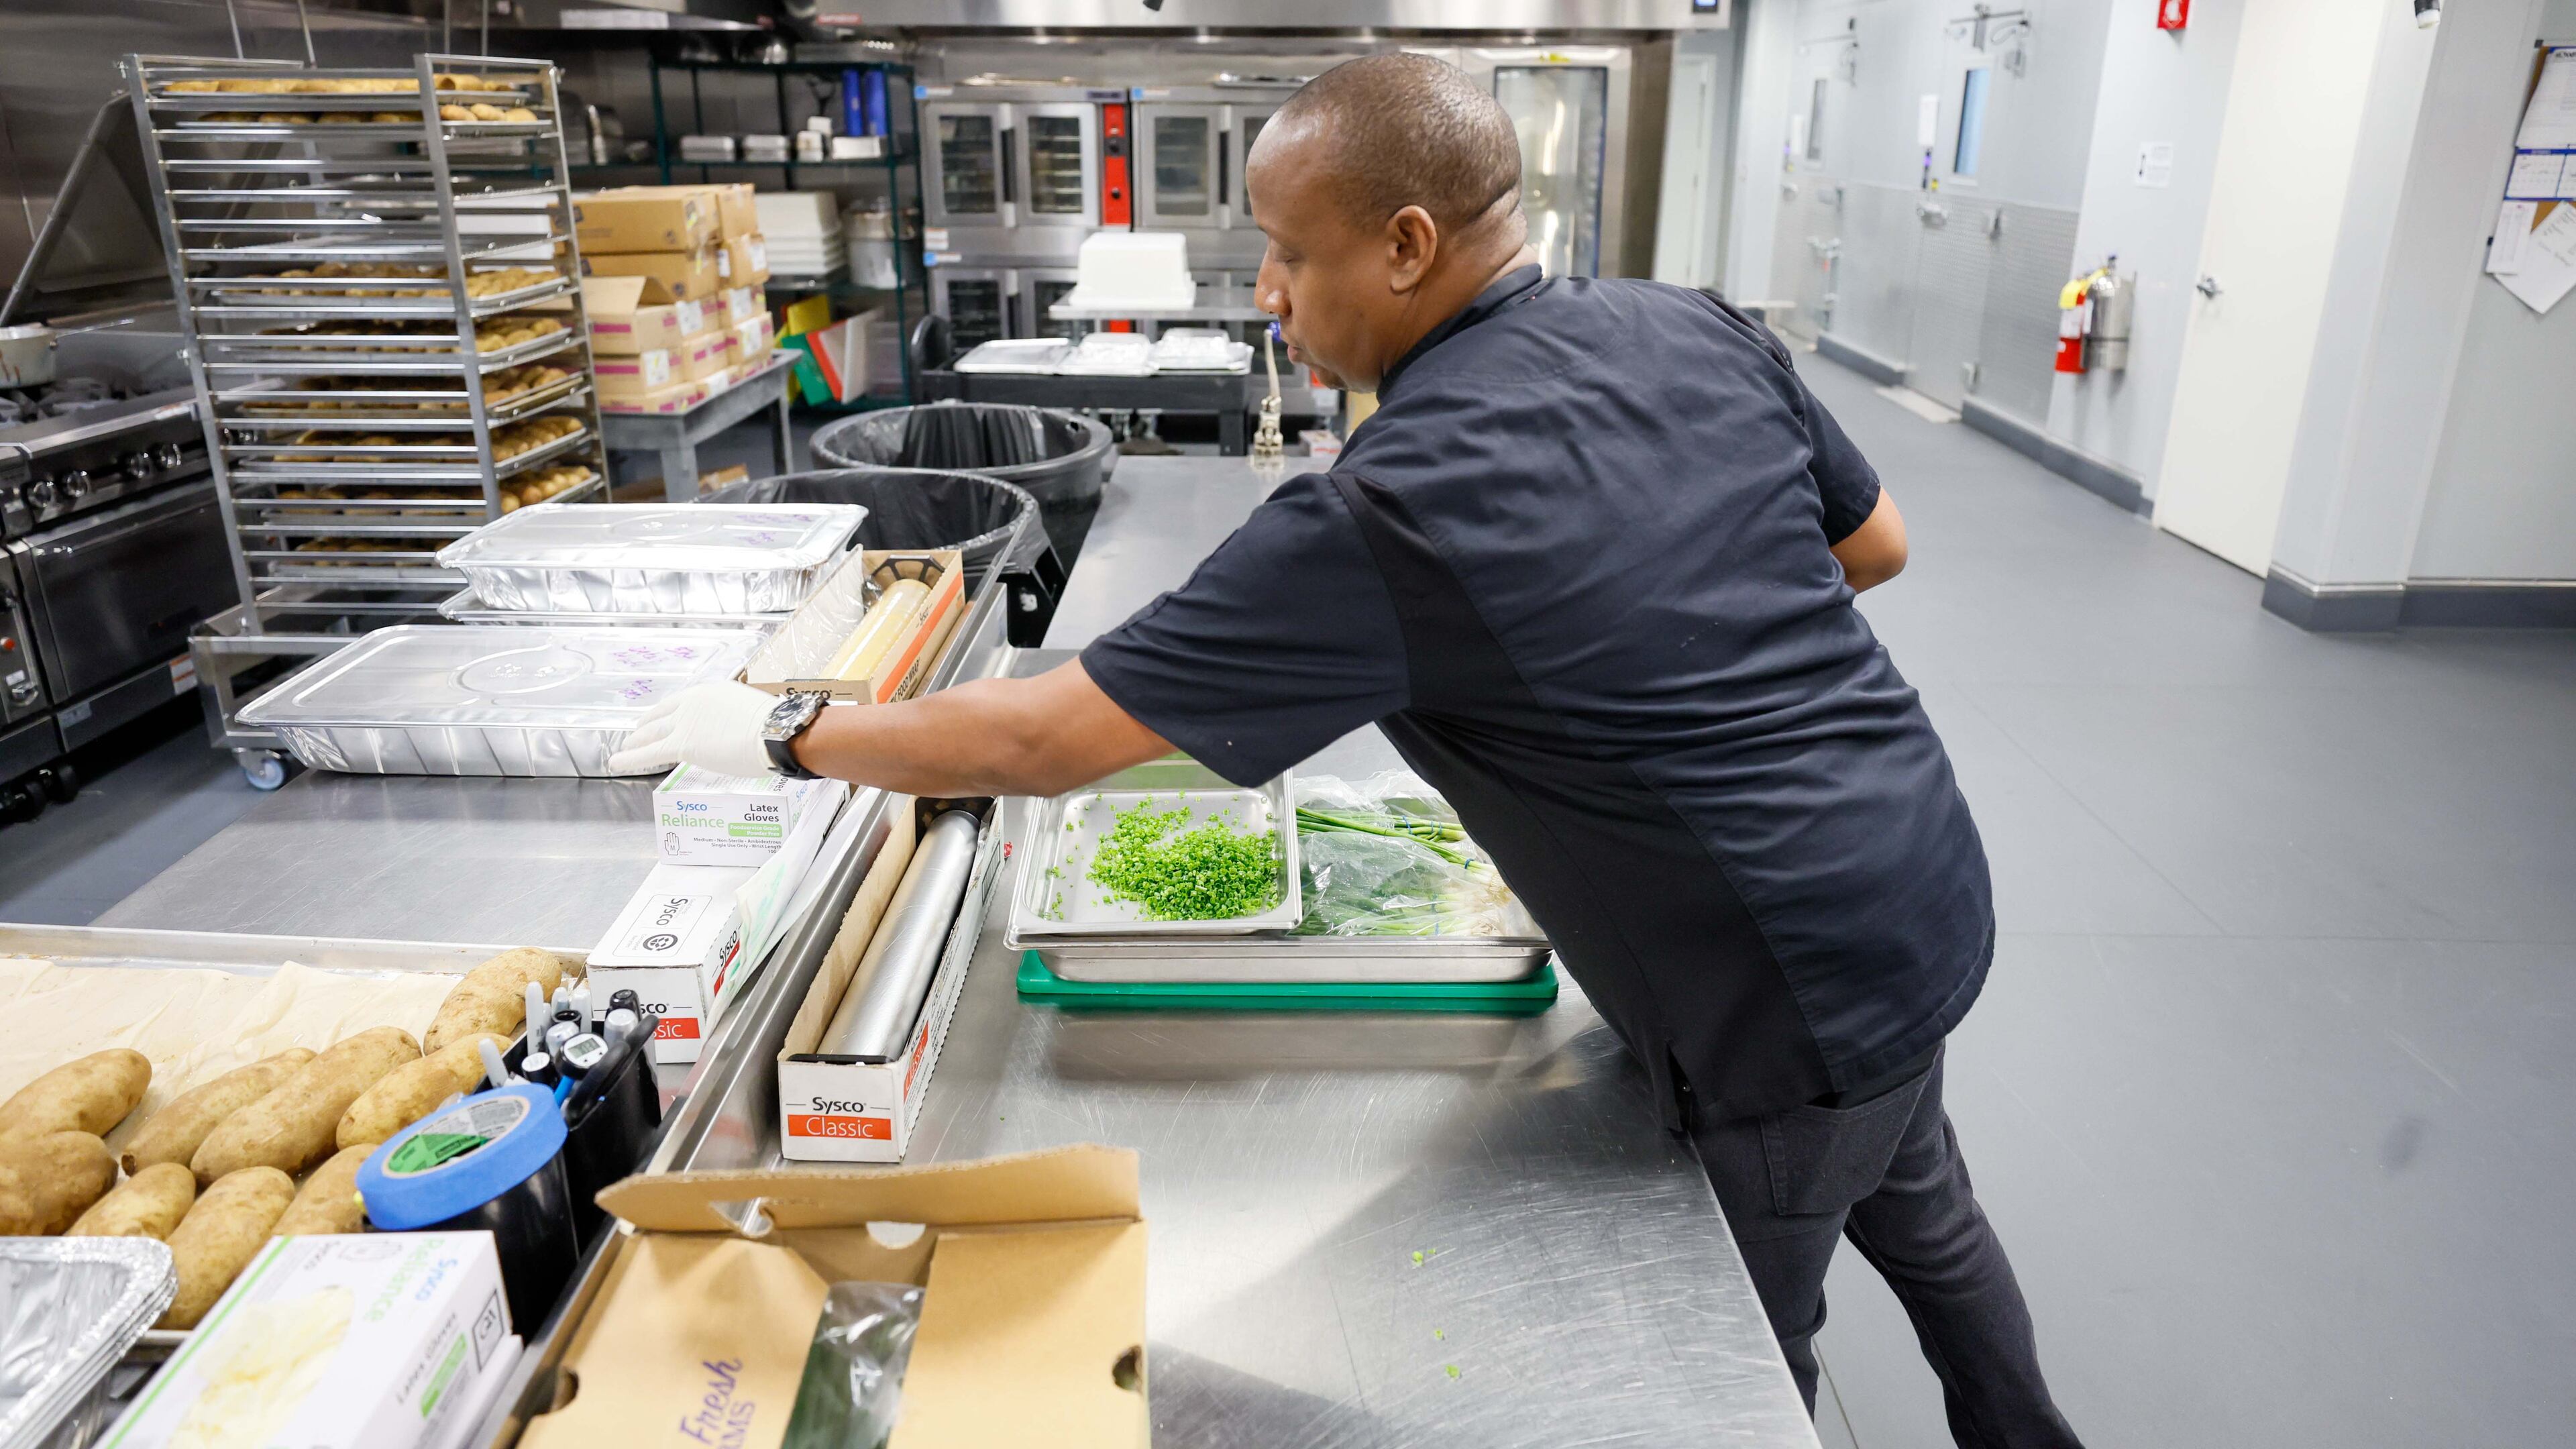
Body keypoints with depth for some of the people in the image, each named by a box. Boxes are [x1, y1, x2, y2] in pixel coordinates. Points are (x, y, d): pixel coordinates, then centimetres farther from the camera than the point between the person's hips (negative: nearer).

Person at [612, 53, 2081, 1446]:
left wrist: (775, 731, -8)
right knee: (1921, 1214, 33)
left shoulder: (1390, 520, -28)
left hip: (1799, 1007, -8)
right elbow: (1876, 542, 9)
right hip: (1932, 880, 8)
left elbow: (1036, 743, -22)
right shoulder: (1701, 331, -6)